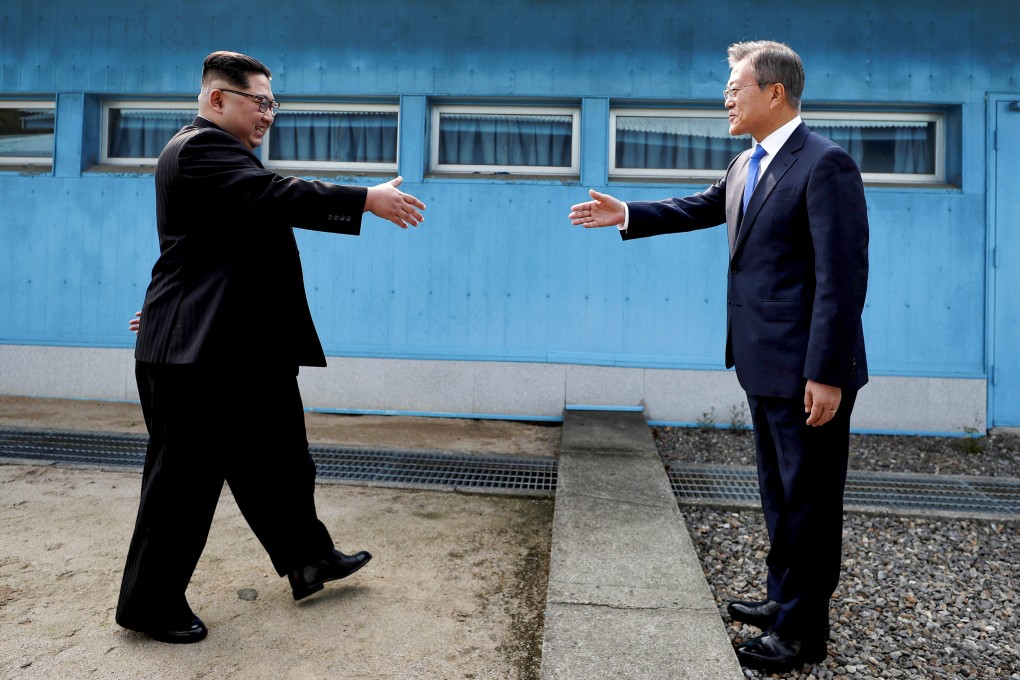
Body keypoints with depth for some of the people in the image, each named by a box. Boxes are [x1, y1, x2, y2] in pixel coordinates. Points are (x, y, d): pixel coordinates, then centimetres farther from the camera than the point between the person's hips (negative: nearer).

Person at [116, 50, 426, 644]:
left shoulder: (221, 152, 22)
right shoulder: (201, 147, -13)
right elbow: (276, 195, -28)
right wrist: (368, 200, -27)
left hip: (244, 349, 10)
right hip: (197, 352, -10)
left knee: (277, 463, 17)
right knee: (185, 478, 2)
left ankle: (308, 559, 32)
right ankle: (150, 603, 19)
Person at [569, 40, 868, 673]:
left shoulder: (826, 165, -16)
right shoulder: (746, 164, 11)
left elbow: (843, 277, -20)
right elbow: (703, 207, 27)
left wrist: (826, 374, -22)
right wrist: (627, 214, 20)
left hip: (807, 371, -9)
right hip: (766, 365, 9)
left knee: (809, 499, 5)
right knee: (780, 492, 21)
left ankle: (803, 632, 22)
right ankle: (784, 600, 39)